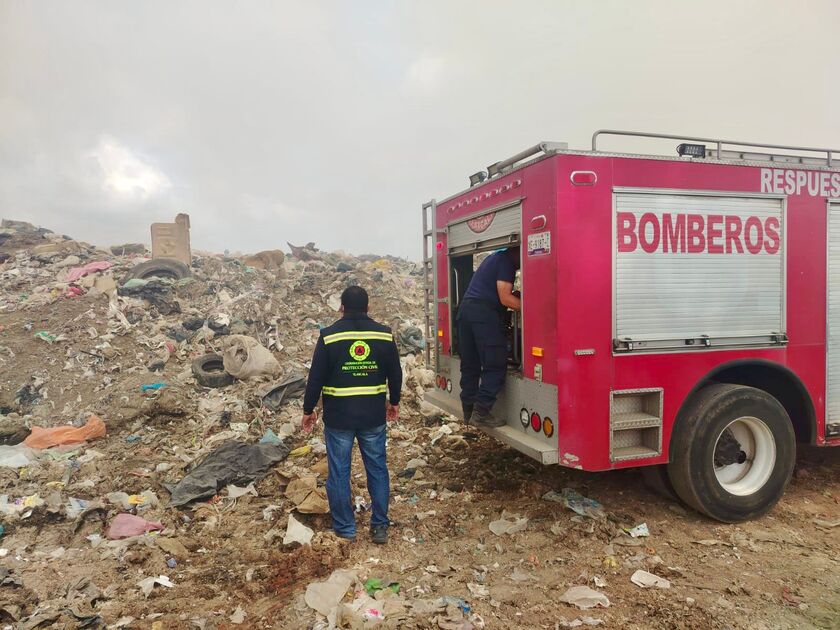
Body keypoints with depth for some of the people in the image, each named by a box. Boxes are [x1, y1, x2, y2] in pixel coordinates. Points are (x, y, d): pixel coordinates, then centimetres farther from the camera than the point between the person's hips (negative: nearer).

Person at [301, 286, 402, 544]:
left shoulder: (329, 336, -7)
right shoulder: (384, 335, 0)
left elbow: (316, 377, -5)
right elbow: (395, 373, 7)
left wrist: (308, 410, 7)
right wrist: (394, 402, 22)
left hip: (338, 417, -2)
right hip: (374, 416, 2)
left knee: (339, 472, 10)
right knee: (378, 470, 13)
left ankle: (345, 527, 18)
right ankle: (380, 527, 19)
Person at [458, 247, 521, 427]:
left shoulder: (496, 257, 24)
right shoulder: (507, 262, -5)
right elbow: (505, 298, -11)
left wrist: (517, 296, 15)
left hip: (465, 307, 10)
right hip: (484, 312, -10)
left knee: (470, 365, 10)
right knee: (495, 365, -6)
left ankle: (468, 411, 13)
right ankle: (481, 411, -11)